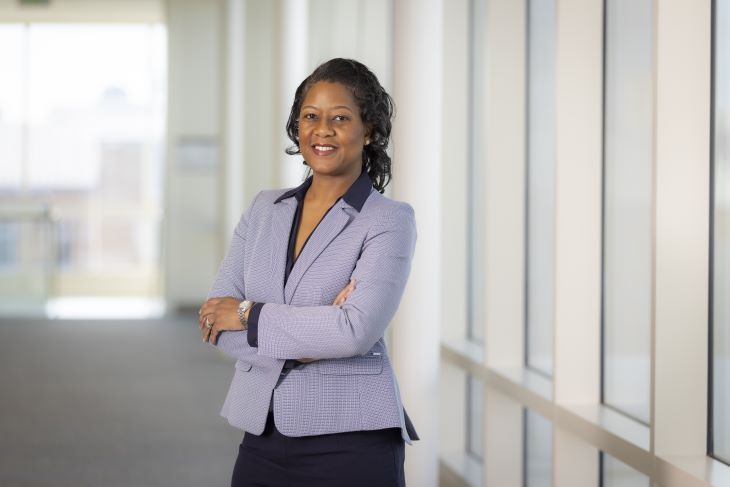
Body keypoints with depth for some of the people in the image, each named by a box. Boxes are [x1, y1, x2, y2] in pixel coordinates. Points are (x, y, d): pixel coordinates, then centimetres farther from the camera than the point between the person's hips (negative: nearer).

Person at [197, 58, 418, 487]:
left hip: (351, 446, -4)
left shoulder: (390, 220, -5)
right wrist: (306, 343, -15)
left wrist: (249, 315, -11)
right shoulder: (265, 210, 9)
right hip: (262, 441, 4)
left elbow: (357, 331, -19)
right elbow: (213, 322, 0)